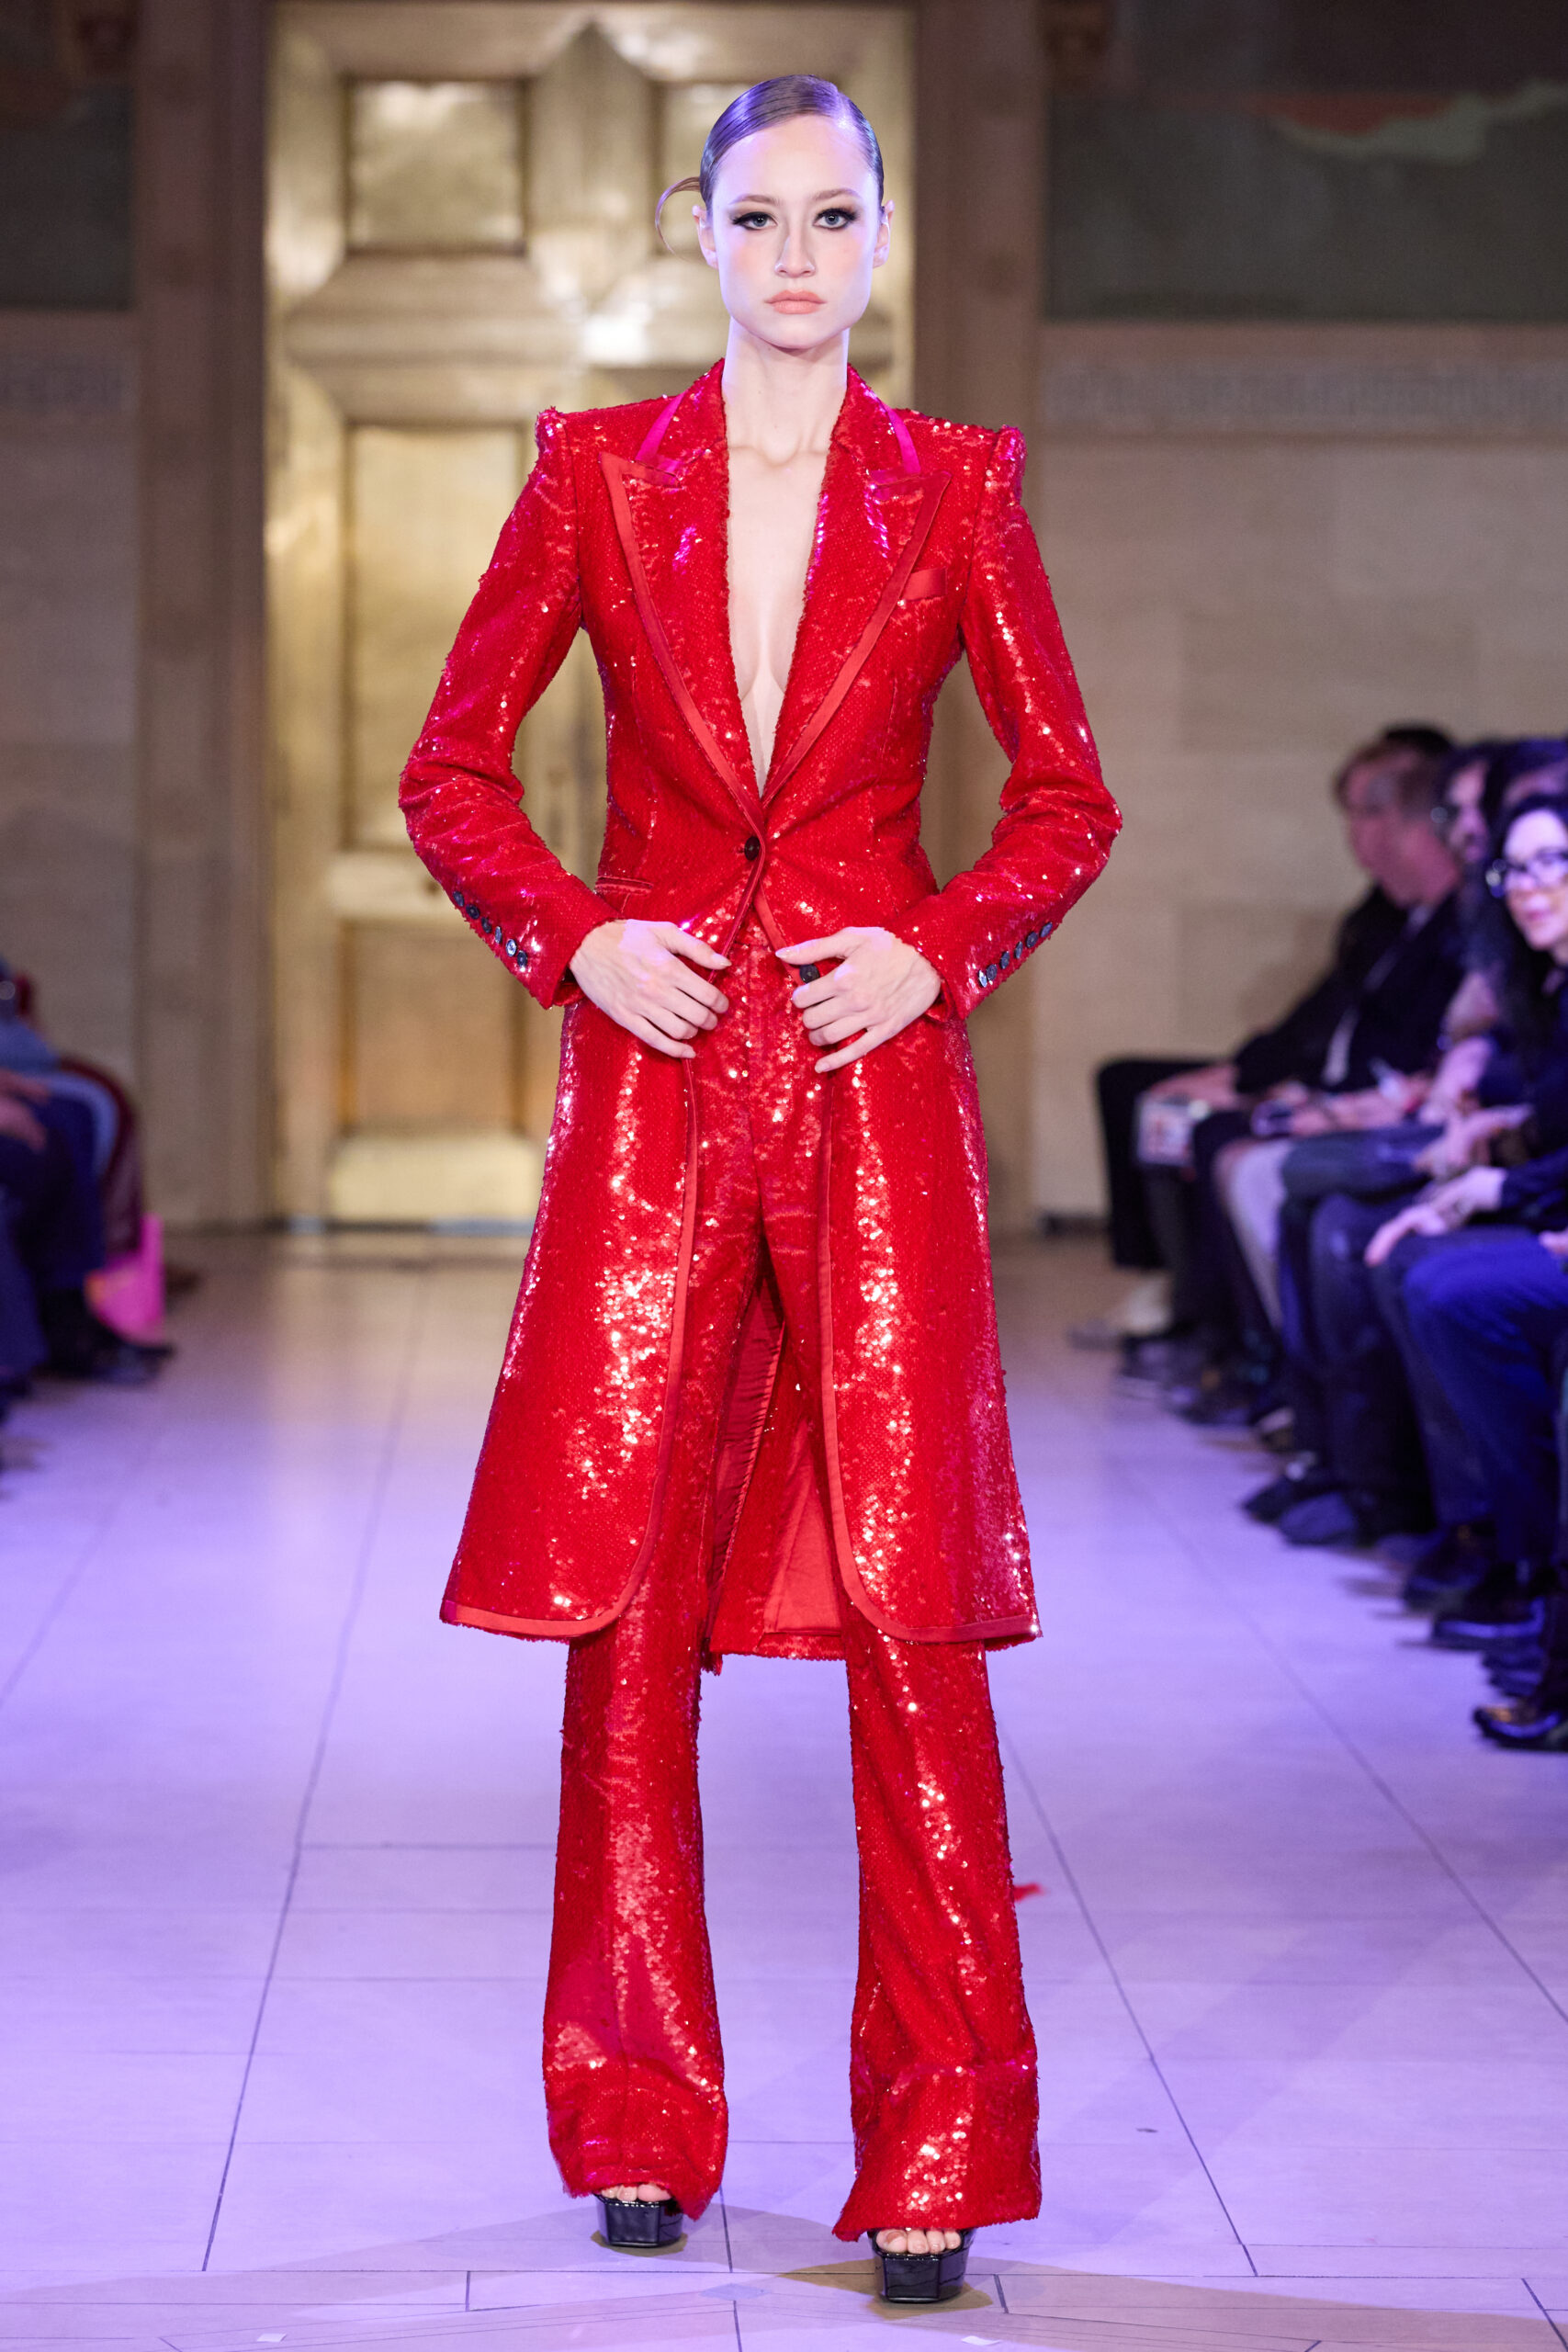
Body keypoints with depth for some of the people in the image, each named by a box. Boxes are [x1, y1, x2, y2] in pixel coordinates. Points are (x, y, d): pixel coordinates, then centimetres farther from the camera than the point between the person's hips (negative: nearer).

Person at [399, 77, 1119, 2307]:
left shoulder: (954, 489, 6)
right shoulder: (597, 474, 6)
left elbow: (1067, 798, 10)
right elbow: (453, 766, 11)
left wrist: (943, 953, -5)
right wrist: (572, 939, -4)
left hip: (874, 1078, -1)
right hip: (653, 1074, 1)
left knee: (911, 1600, -6)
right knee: (627, 1596, 3)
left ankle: (936, 2157, 1)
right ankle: (639, 2121, 16)